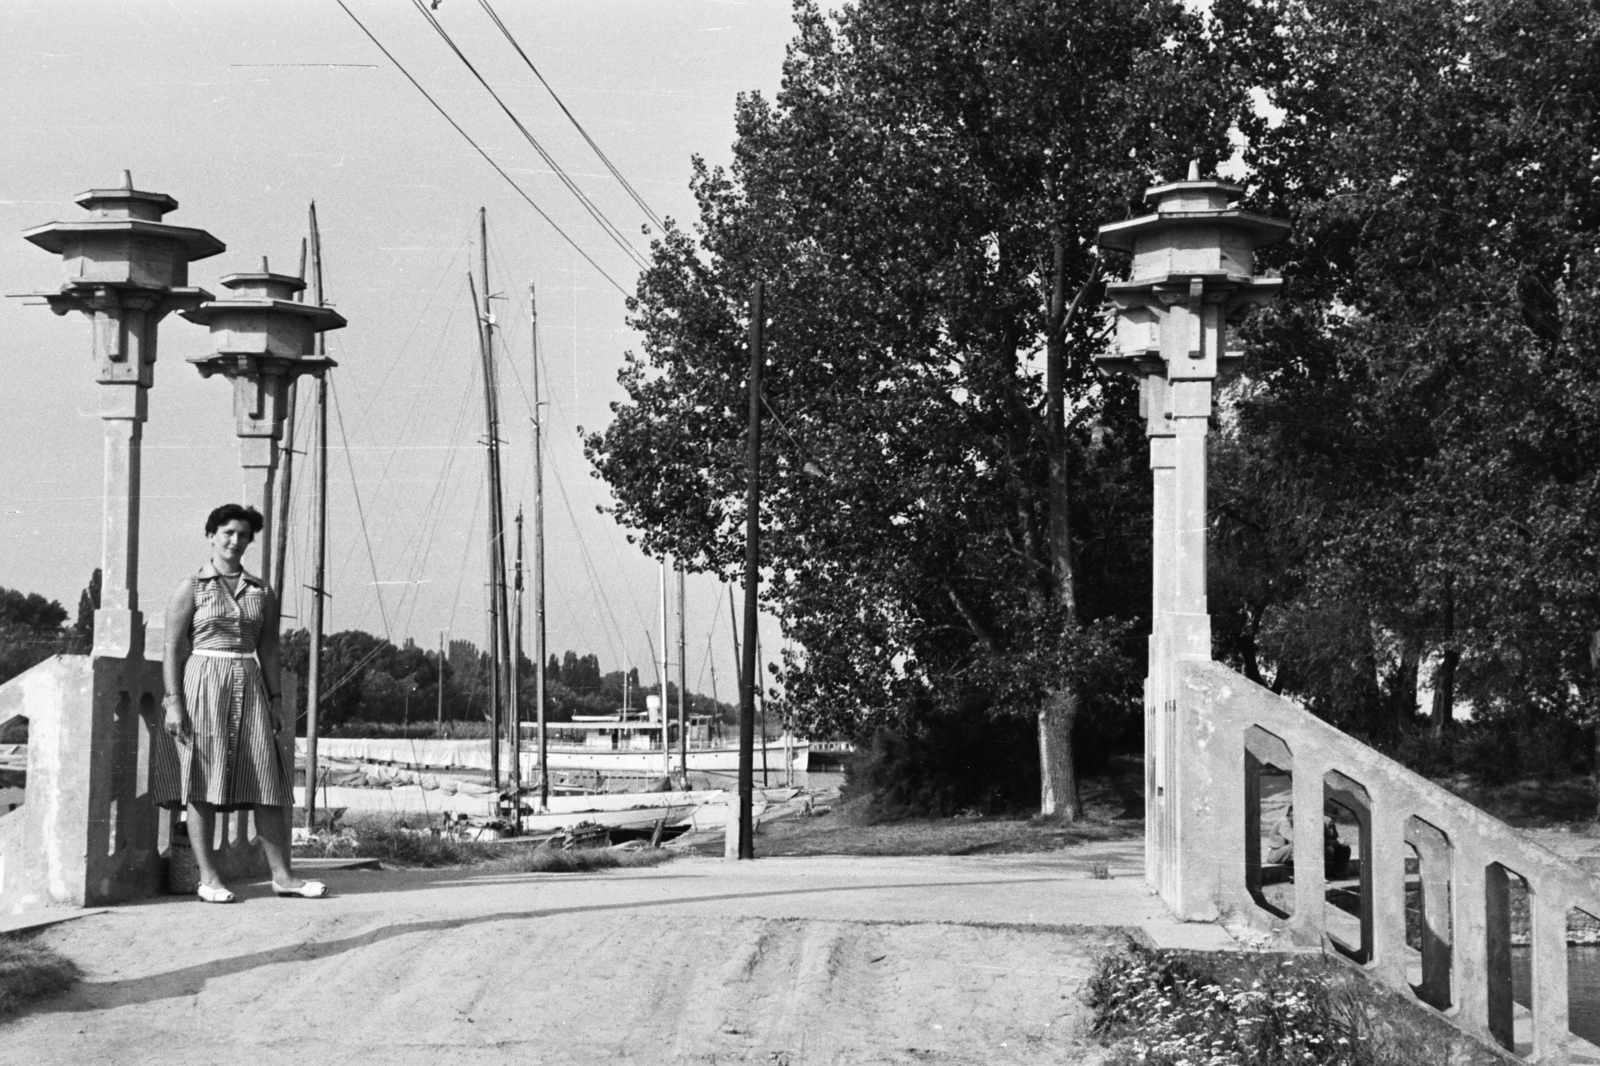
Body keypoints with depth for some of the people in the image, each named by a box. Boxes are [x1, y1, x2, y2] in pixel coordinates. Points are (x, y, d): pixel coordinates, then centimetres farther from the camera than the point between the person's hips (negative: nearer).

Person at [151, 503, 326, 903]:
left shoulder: (262, 592, 13)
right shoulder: (191, 587, 2)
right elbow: (173, 648, -2)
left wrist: (276, 700, 8)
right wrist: (173, 702, -10)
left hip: (250, 686, 4)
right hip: (204, 684, -4)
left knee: (269, 780, -1)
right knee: (203, 784, -4)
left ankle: (282, 874, 2)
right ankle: (208, 878, 0)